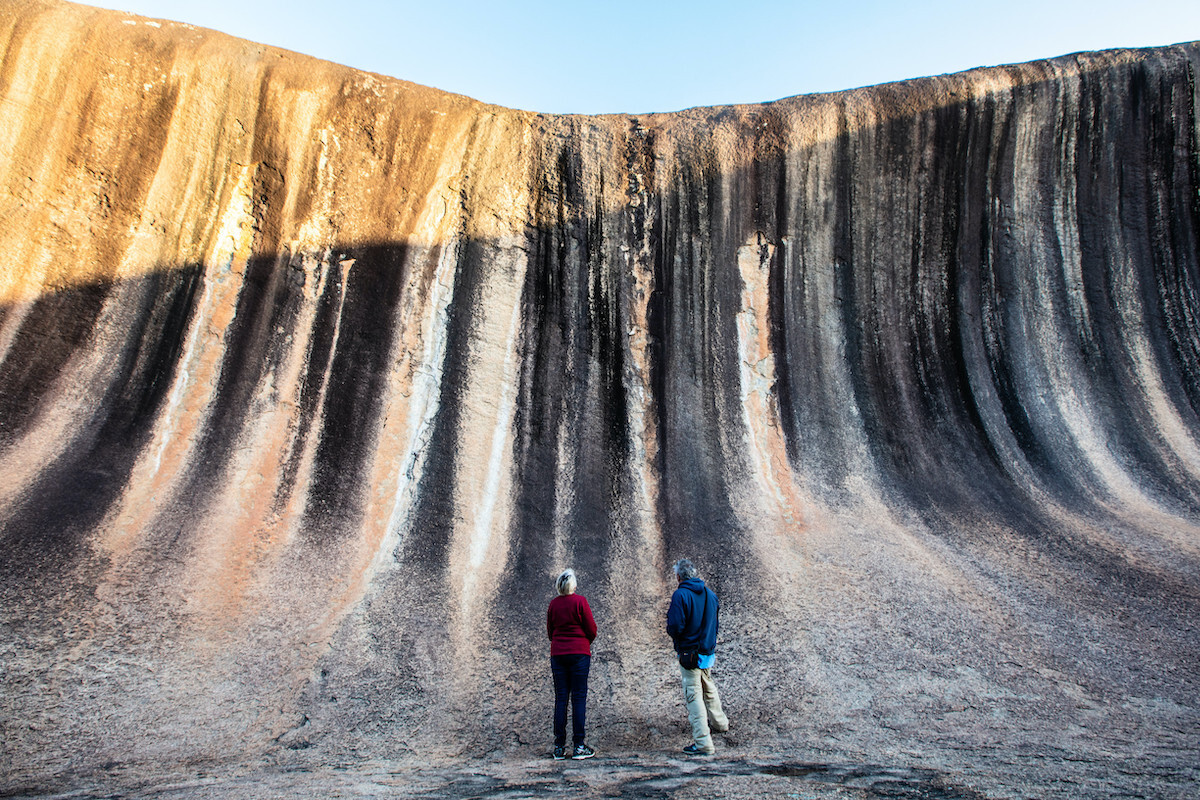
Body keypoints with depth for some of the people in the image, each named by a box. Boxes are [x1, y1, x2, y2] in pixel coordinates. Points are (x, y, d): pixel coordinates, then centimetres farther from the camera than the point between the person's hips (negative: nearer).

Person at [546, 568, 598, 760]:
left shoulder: (553, 604, 3)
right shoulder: (580, 601, -8)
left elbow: (550, 631, 10)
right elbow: (591, 629, -4)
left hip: (557, 654, 4)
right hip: (579, 653, -3)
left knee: (560, 699, 7)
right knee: (579, 698, 1)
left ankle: (559, 747, 8)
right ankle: (579, 746, 1)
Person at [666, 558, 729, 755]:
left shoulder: (680, 595, -17)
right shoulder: (710, 594, 5)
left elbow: (675, 627, -22)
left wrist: (671, 629, -1)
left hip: (689, 653, -7)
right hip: (708, 651, 7)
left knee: (693, 695, -1)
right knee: (709, 689, 28)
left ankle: (703, 743, 0)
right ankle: (719, 723, 47)